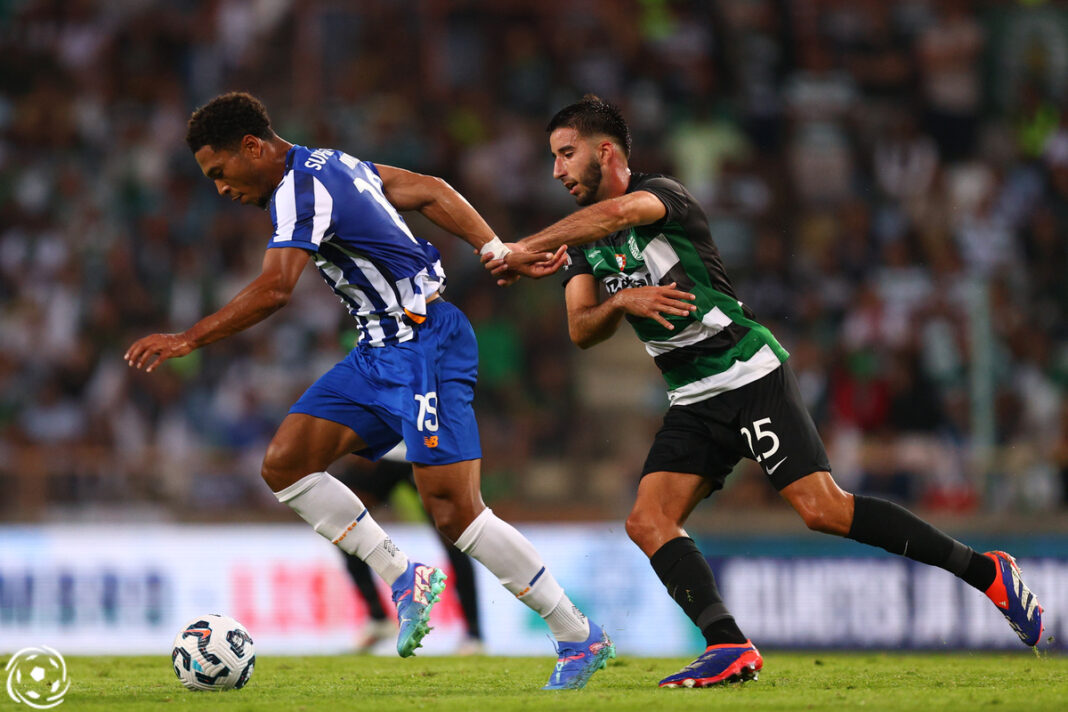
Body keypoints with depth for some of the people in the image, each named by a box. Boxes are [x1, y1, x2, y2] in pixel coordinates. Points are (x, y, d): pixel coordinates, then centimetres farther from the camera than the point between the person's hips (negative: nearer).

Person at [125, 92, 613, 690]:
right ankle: (405, 578, 3)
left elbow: (274, 290, -30)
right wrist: (501, 254, 14)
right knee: (285, 462, -2)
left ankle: (581, 638, -5)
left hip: (424, 343, -10)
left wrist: (189, 340, -28)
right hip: (380, 351, 10)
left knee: (455, 511, -14)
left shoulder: (301, 189, -17)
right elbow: (432, 192, 18)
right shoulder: (329, 164, 13)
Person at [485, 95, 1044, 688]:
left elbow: (619, 211, -33)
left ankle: (988, 573, -10)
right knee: (647, 522, -11)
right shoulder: (584, 240, 14)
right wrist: (619, 302, -14)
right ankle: (730, 648, -19)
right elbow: (581, 331, 7)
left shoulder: (661, 193, -9)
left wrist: (528, 249, -37)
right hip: (693, 404, 8)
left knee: (822, 508, -18)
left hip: (749, 373, -8)